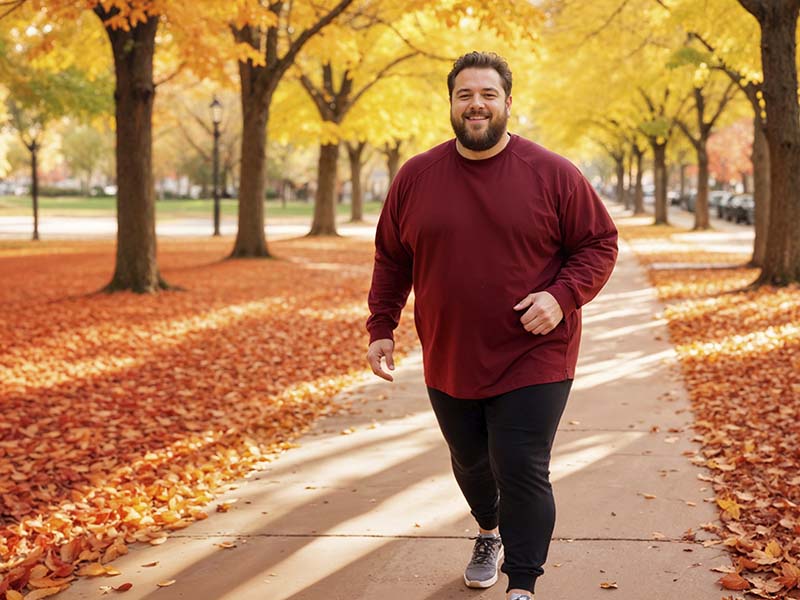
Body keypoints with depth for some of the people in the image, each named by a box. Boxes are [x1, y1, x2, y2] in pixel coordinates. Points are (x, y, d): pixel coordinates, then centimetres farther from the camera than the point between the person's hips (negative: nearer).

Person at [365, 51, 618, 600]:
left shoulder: (554, 175, -7)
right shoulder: (416, 177, 1)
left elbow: (599, 243, -2)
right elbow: (391, 259, 10)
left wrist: (563, 296, -18)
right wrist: (381, 327, 4)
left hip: (533, 362, -3)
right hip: (449, 363, 4)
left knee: (522, 474, -8)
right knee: (471, 463, 21)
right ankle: (489, 535, 50)